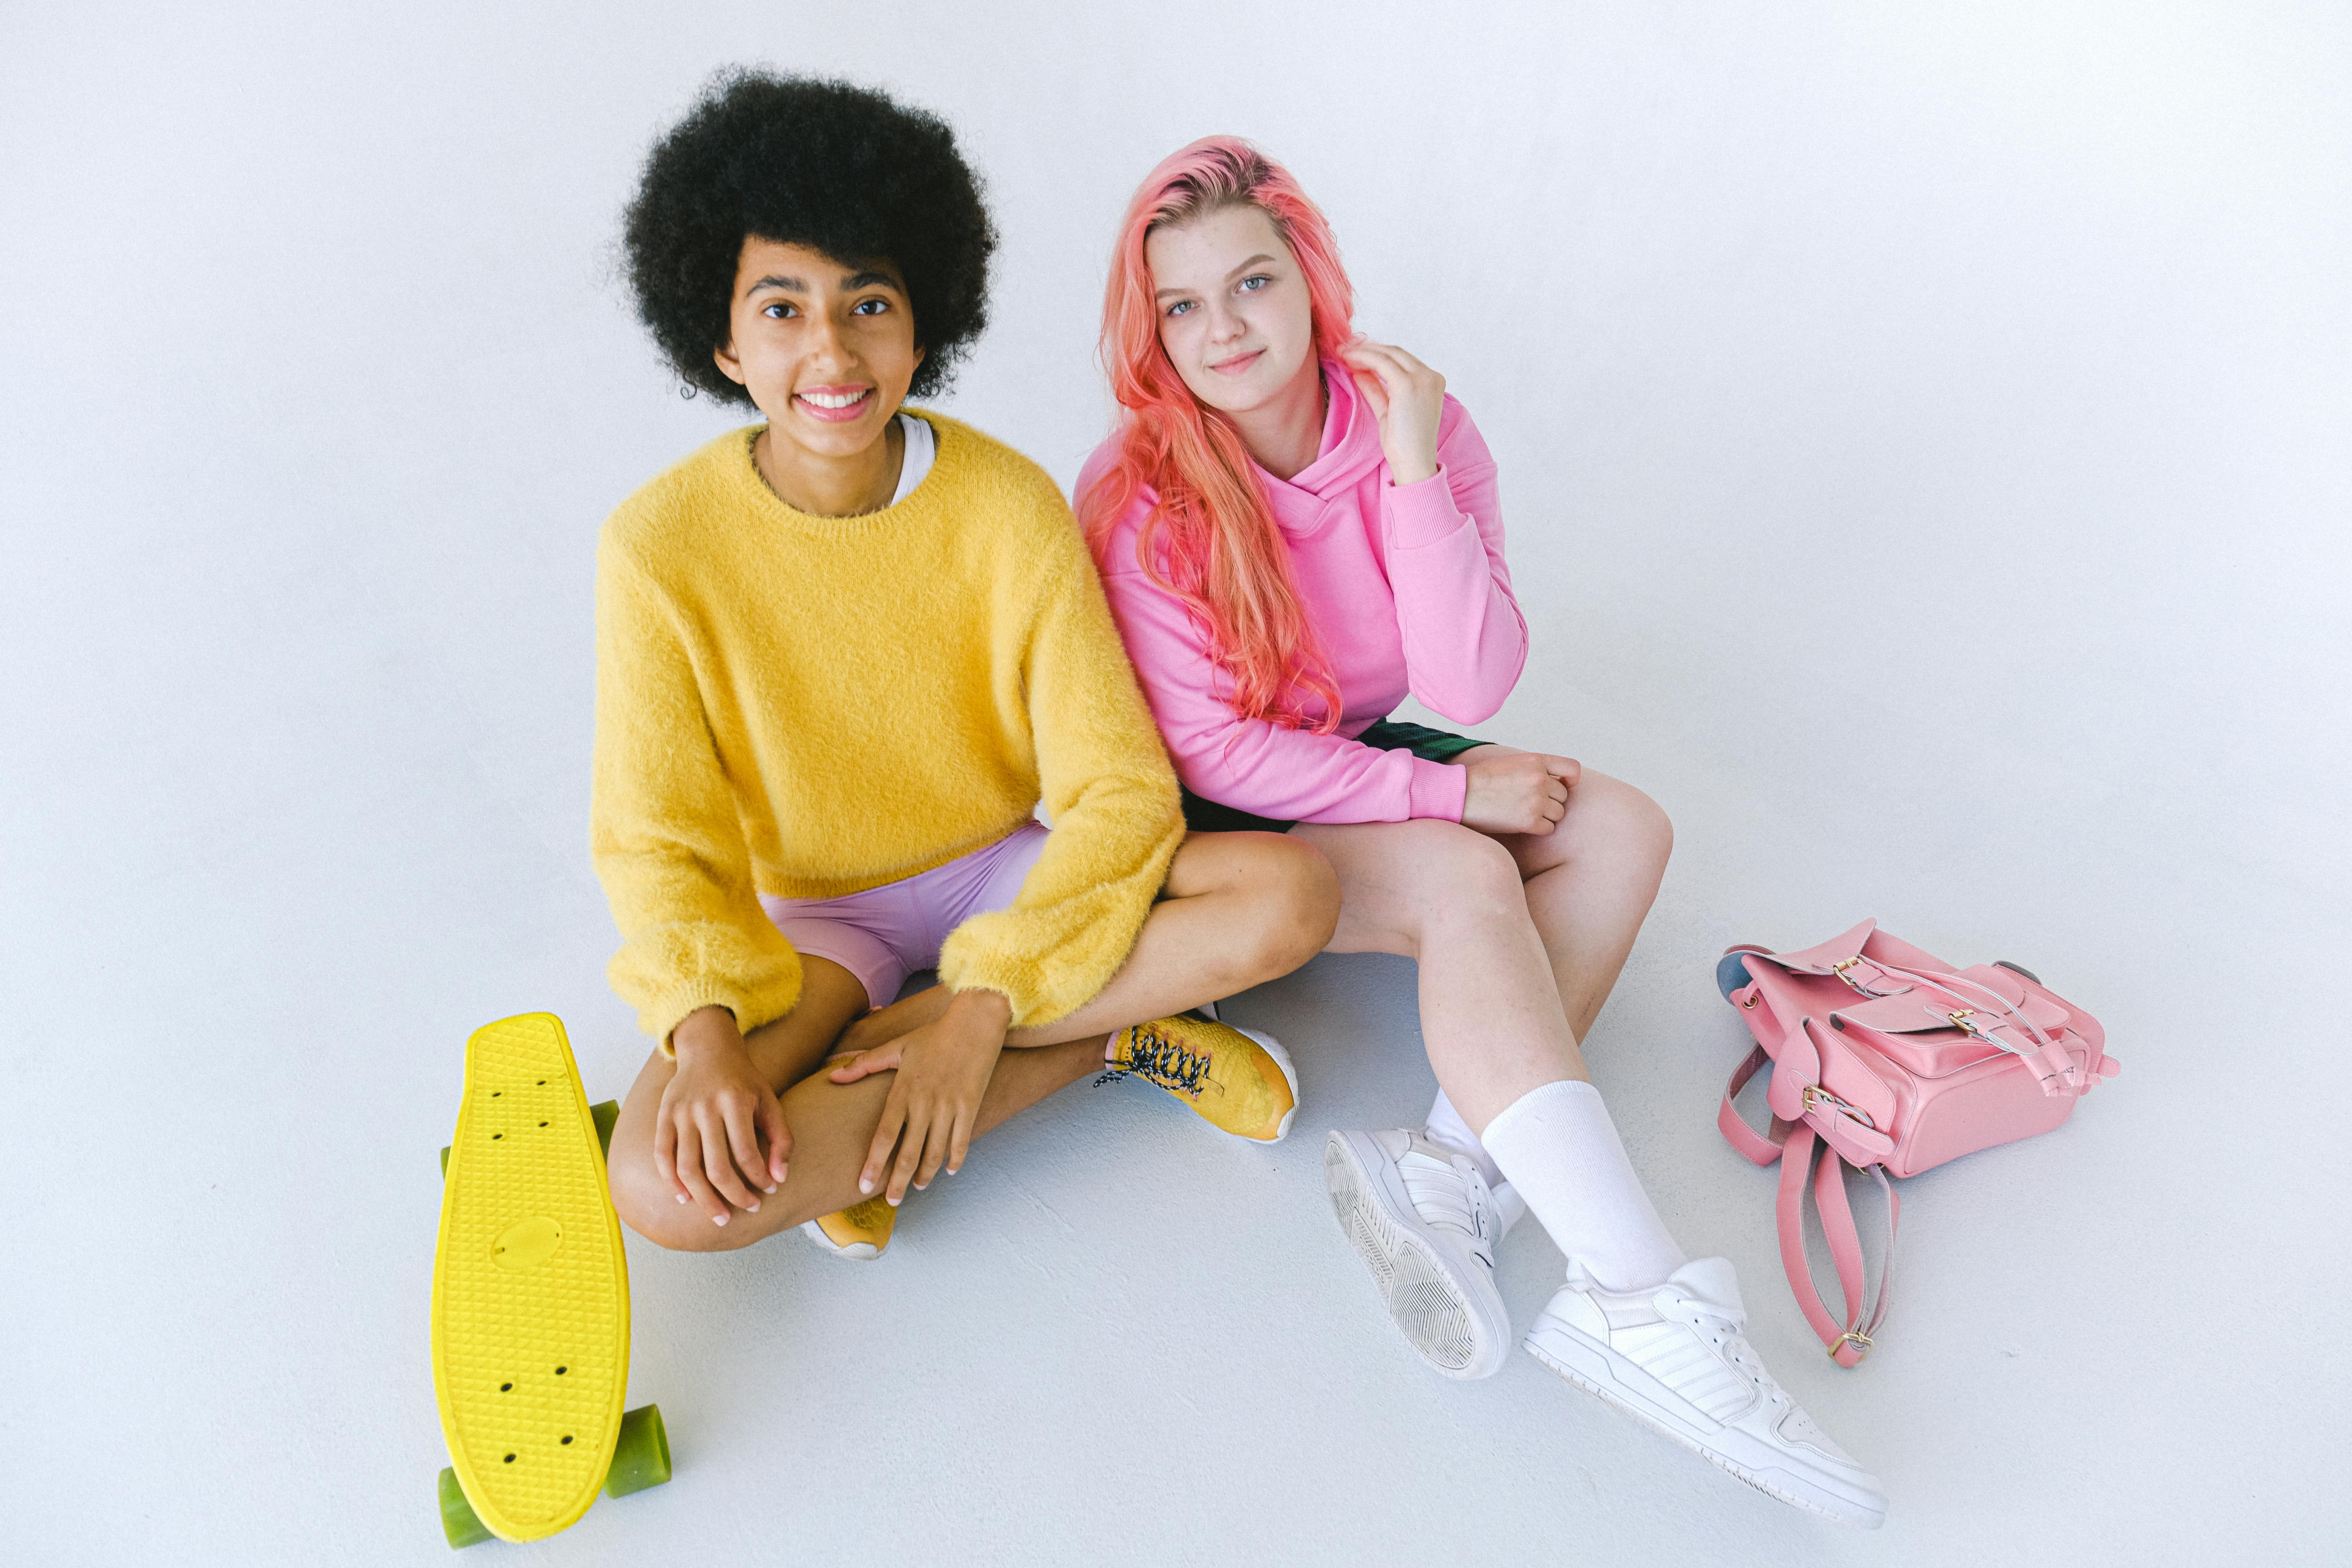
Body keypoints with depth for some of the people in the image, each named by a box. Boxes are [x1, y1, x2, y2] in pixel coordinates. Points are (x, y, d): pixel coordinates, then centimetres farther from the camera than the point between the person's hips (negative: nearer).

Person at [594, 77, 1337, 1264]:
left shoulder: (1012, 505, -17)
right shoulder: (661, 545, -16)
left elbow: (1120, 790, -17)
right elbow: (660, 837, -11)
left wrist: (981, 1009, -27)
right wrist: (703, 1030, -30)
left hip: (1006, 871, 1)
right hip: (809, 912, 0)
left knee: (1293, 896, -23)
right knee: (665, 1185, -28)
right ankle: (1109, 1040, -12)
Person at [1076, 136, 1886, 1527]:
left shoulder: (1423, 431, -9)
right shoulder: (1138, 496, -19)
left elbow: (1473, 689, -17)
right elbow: (1210, 752, -19)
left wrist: (1412, 472, -26)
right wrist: (1449, 792, -20)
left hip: (1351, 764, 6)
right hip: (1208, 826, -5)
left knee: (1623, 829, -13)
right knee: (1462, 880, -29)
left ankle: (1456, 1174, -28)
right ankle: (1642, 1306, -31)